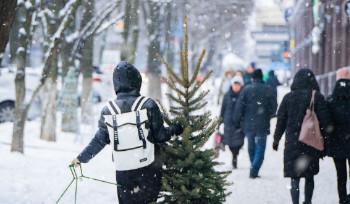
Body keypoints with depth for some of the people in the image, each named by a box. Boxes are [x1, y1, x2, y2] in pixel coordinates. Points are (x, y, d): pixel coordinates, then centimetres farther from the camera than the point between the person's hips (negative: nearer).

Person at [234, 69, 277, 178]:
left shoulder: (246, 89, -3)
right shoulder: (268, 90, -4)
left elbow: (239, 107, -4)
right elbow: (274, 107, 1)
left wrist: (237, 123, 4)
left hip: (248, 124, 1)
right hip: (262, 125, -1)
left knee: (251, 148, 15)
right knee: (260, 149, 2)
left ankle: (254, 170, 21)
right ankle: (254, 171, -12)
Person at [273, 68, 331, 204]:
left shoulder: (288, 97, 0)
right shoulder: (317, 97, -4)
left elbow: (281, 120, 4)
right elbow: (324, 121, -5)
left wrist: (276, 139, 13)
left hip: (292, 142, 0)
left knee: (295, 177, -1)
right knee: (309, 177, 16)